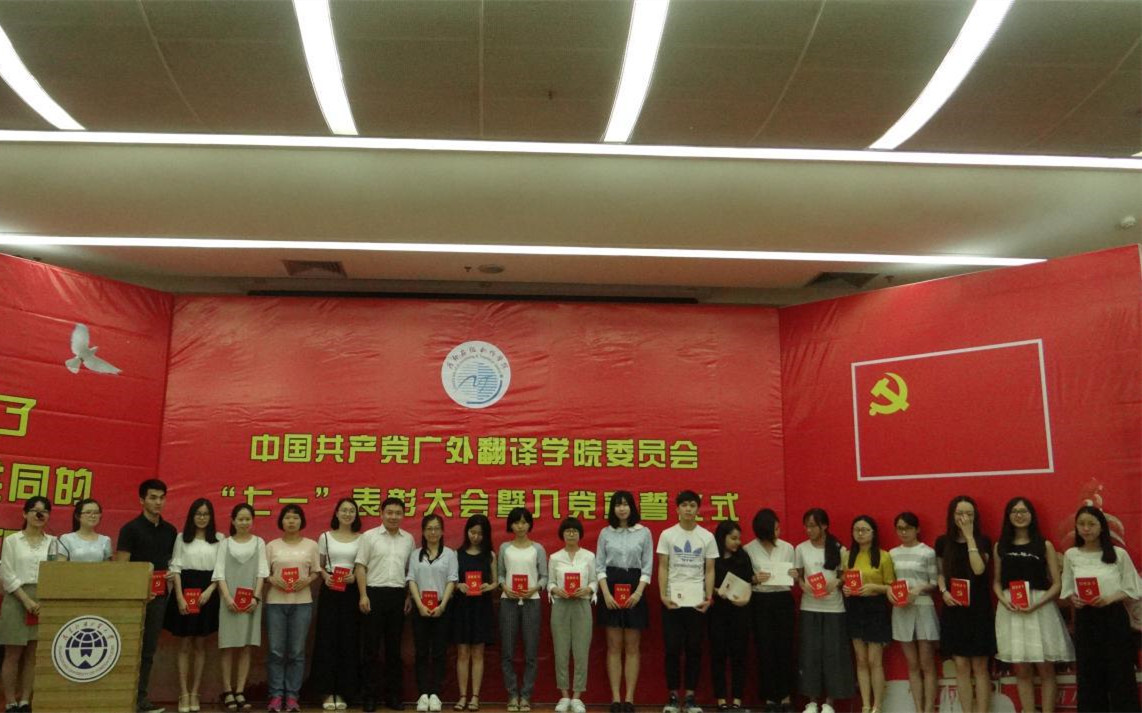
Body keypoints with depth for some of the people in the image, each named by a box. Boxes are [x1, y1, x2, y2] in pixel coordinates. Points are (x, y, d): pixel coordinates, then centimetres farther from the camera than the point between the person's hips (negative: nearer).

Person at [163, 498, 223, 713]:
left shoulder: (219, 539, 5)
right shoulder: (182, 538, 5)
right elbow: (176, 568, 0)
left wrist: (210, 590, -11)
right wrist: (180, 597, -9)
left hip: (207, 594, 1)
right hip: (185, 591, -1)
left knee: (200, 644, 6)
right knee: (185, 645, 2)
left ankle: (194, 693, 12)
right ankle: (184, 694, 6)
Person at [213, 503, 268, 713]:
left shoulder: (259, 542, 9)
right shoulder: (225, 543, 7)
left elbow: (261, 571, 4)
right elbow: (219, 572, 1)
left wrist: (256, 597, -8)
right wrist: (227, 597, -12)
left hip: (251, 600, 1)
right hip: (230, 599, -1)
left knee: (246, 647, 1)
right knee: (228, 646, -1)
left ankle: (240, 691, 5)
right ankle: (227, 691, 5)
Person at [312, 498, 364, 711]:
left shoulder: (361, 539, 6)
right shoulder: (325, 537, 7)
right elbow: (318, 566, 10)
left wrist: (355, 576, -12)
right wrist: (325, 576, -9)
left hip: (351, 591, 0)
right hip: (329, 591, 0)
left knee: (349, 641, 1)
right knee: (327, 639, -2)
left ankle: (343, 692, 9)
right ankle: (328, 692, 6)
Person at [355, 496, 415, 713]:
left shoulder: (408, 539, 9)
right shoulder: (369, 536, -1)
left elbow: (410, 570, 14)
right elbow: (360, 567, -3)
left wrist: (409, 597, 8)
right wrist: (363, 595, -9)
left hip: (398, 595, 3)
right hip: (375, 593, -3)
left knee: (394, 646, 8)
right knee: (372, 646, 1)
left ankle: (393, 693, 16)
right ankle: (369, 694, 9)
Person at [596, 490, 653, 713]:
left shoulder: (644, 533, 1)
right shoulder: (605, 533, 5)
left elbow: (647, 567, 0)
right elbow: (599, 566, 3)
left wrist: (638, 593, -12)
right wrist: (606, 594, -9)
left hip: (634, 589, -1)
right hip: (611, 588, 1)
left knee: (632, 648, 2)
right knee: (614, 647, 3)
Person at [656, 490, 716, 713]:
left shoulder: (707, 537, 4)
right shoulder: (667, 535, 2)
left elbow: (709, 570, 5)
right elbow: (663, 568, 1)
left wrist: (709, 597, -5)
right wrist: (663, 595, -9)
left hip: (697, 601, 1)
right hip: (672, 600, -1)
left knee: (694, 649, 4)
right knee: (673, 649, 2)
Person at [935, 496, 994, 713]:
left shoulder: (983, 541, -1)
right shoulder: (943, 542, 4)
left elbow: (979, 570, -17)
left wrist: (970, 537, -15)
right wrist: (944, 592, -7)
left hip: (978, 609, -2)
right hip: (954, 609, 2)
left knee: (979, 666, 2)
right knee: (961, 666, 5)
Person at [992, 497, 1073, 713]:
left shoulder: (1045, 545, 1)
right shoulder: (1000, 546, 8)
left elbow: (1057, 583, -1)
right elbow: (996, 581, 12)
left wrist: (1037, 604, -15)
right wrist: (1004, 600, -9)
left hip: (1041, 609, -2)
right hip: (1010, 610, 2)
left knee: (1045, 668, 2)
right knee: (1021, 670, 7)